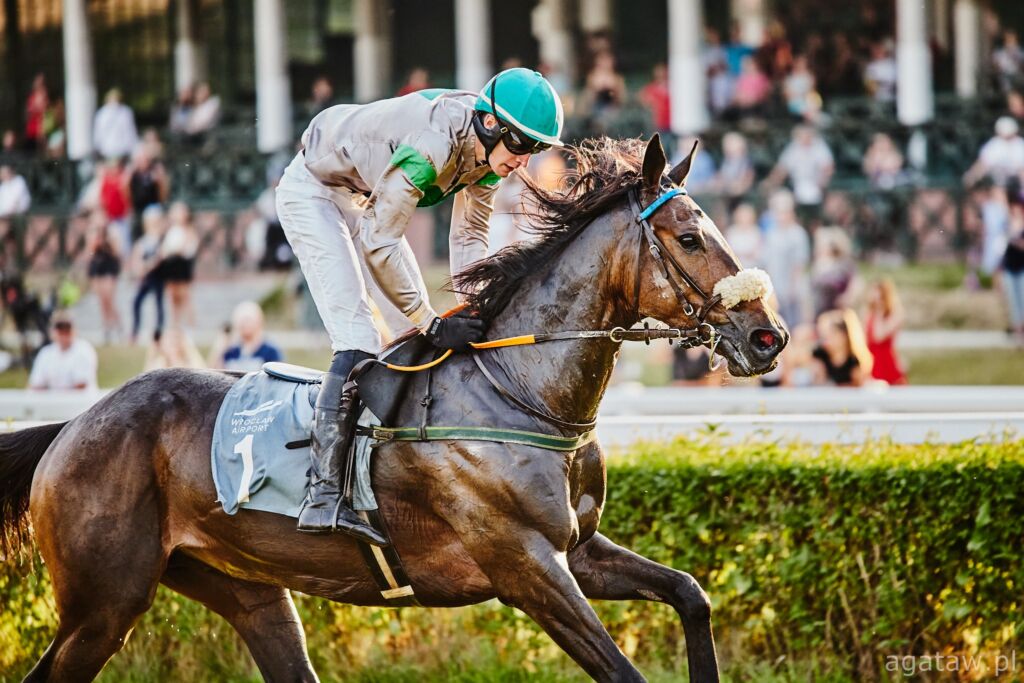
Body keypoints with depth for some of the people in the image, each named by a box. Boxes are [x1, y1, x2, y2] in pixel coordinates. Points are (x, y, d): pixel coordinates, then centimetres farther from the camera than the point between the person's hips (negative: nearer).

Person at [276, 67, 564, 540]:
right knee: (357, 341, -20)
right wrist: (433, 324, -30)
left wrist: (472, 312, -14)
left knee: (421, 332, 5)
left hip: (364, 197, 9)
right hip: (312, 192, -9)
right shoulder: (432, 145, -38)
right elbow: (380, 246, -33)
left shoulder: (489, 150, -12)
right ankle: (322, 496, -26)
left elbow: (469, 238, -1)